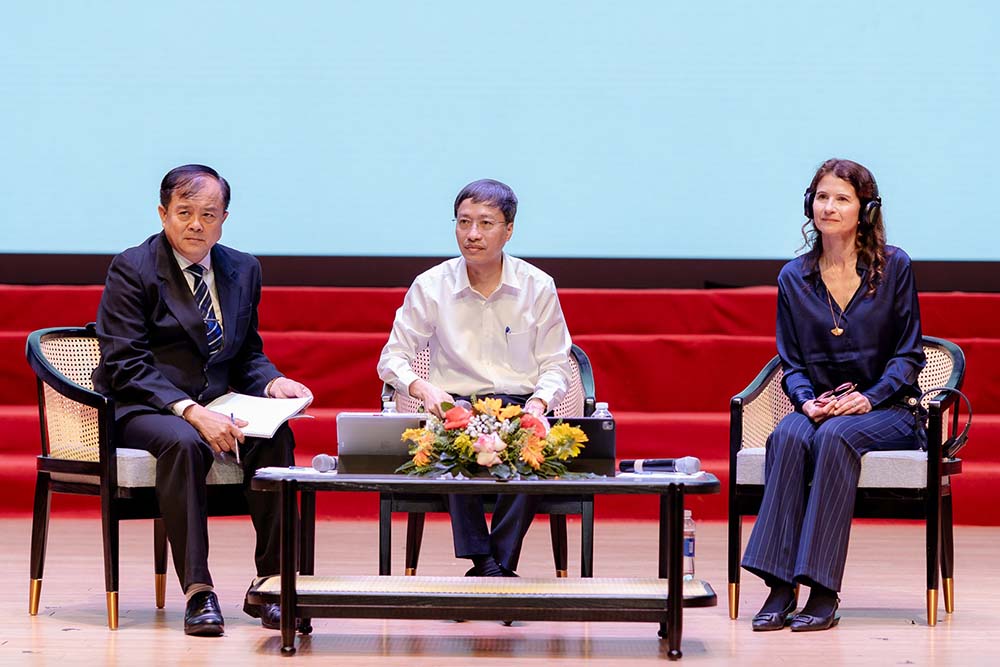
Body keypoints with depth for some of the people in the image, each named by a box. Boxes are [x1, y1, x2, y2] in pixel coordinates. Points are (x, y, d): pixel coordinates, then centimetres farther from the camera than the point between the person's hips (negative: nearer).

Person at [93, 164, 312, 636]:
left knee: (275, 436, -26)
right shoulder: (132, 270, -6)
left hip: (213, 405, 5)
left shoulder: (243, 270, 12)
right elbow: (126, 366, -15)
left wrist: (272, 382, -7)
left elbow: (248, 356, 18)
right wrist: (189, 411, -27)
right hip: (139, 409, -5)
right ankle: (198, 593, -34)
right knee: (184, 442, -38)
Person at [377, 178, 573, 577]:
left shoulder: (538, 287, 6)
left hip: (521, 407, 0)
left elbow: (555, 366, 10)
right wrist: (423, 389, -15)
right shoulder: (430, 287, 5)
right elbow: (393, 358, 7)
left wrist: (537, 405, -12)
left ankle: (500, 562, -30)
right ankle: (483, 562, -35)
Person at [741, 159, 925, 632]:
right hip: (820, 406, 3)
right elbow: (790, 361, 11)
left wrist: (869, 398, -16)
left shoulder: (893, 267, 1)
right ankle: (780, 586, -38)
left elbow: (908, 355, 1)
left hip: (885, 409, -3)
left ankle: (823, 592, -38)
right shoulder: (794, 278, 9)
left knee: (835, 436, -36)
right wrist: (807, 400, -11)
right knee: (788, 435, -33)